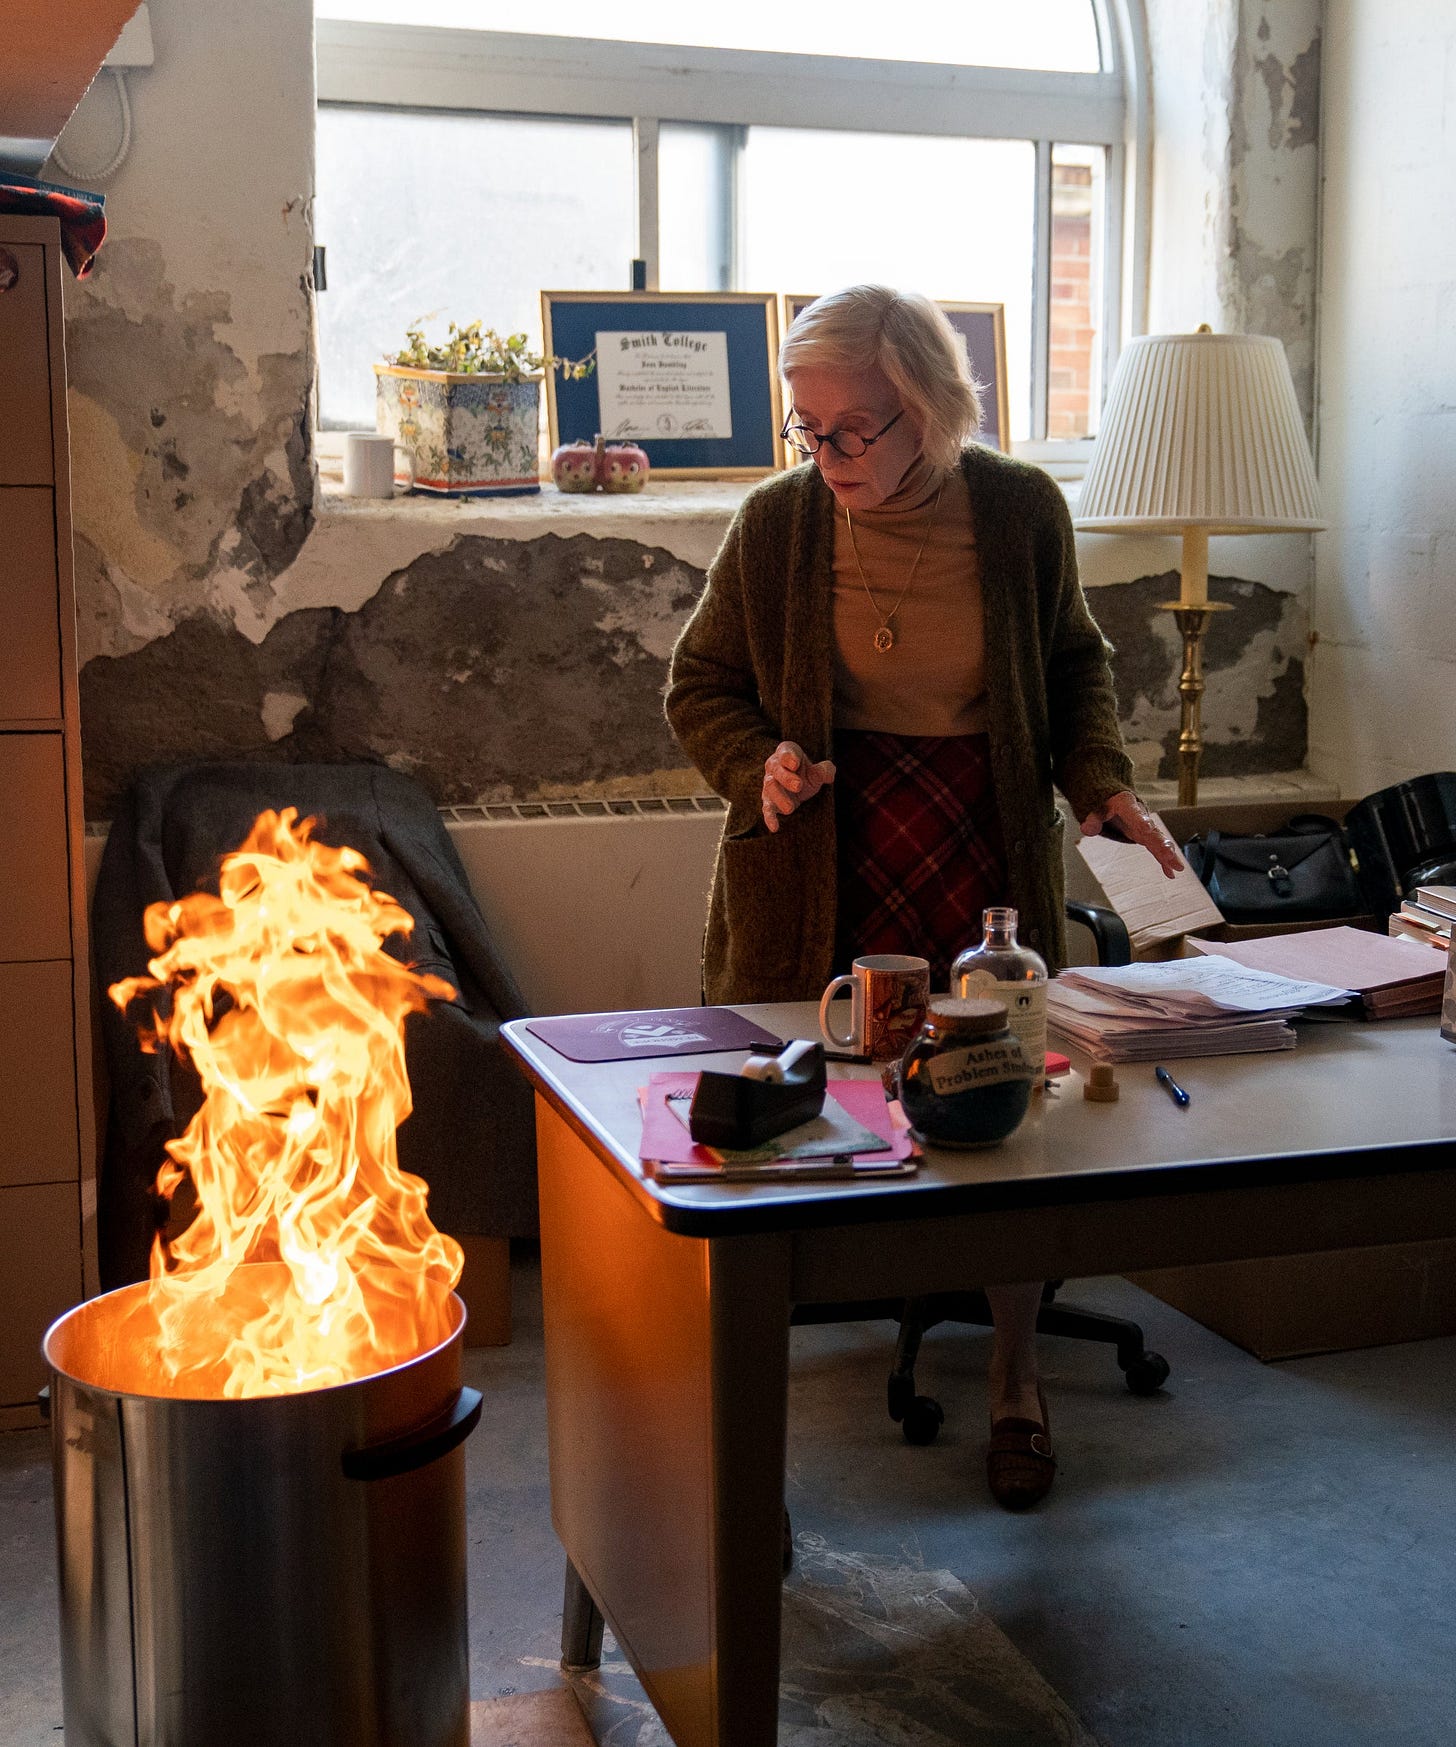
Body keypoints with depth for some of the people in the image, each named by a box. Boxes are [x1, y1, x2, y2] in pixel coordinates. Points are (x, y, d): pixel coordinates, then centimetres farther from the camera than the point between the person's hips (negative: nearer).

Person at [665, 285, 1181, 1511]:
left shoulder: (1021, 512, -1)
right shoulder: (776, 523, -4)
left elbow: (1075, 663, 15)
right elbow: (701, 687, 8)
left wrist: (1102, 780, -2)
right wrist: (759, 764, -13)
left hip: (984, 858, 1)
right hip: (816, 871, -1)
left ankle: (1016, 1386, 32)